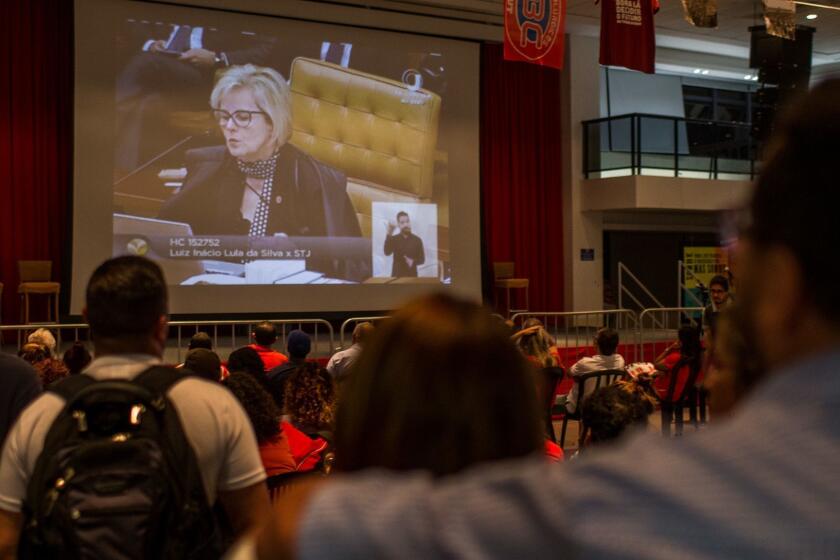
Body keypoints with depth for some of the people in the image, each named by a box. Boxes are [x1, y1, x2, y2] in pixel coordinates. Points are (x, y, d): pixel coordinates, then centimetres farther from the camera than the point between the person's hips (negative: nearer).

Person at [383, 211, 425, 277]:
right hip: (397, 275, 0)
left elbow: (422, 259, 5)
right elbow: (387, 252, -17)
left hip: (412, 275, 0)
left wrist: (413, 262, -17)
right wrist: (389, 234, -23)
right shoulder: (394, 239, 2)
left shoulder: (417, 240, 2)